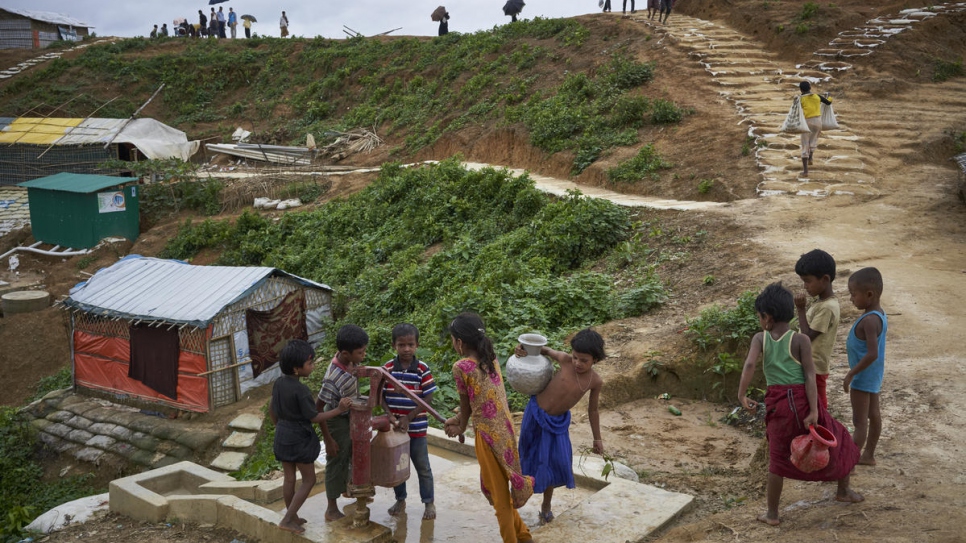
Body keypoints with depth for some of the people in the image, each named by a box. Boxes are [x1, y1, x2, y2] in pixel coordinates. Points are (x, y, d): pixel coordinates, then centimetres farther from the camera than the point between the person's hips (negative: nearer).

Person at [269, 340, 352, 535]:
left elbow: (271, 410, 11)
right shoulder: (301, 391, -24)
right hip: (299, 439, -7)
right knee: (309, 479, 7)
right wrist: (339, 410, -17)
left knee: (289, 478, 18)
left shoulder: (278, 383, -1)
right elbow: (314, 417, -18)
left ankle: (292, 516, 30)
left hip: (282, 436, 8)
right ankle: (287, 519, 5)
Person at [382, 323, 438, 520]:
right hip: (394, 427, 2)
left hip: (417, 428, -2)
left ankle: (429, 503, 22)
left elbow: (428, 398, -10)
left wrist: (408, 418, -15)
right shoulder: (387, 368, -5)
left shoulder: (423, 369, -11)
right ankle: (400, 500, 33)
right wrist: (390, 416, -15)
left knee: (423, 467, 8)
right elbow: (381, 395, -1)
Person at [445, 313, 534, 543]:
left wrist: (461, 427, 17)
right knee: (495, 486, 24)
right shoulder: (491, 360, 6)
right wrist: (458, 419, 20)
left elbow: (465, 403, -1)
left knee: (499, 494, 8)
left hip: (490, 435, -8)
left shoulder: (461, 366, -15)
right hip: (505, 430, 8)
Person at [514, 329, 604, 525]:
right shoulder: (565, 360, -22)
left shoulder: (596, 381, -14)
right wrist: (526, 349, -23)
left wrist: (597, 439, 8)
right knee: (531, 456, 13)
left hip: (559, 421, 2)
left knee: (555, 461, 5)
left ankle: (546, 506, 28)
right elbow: (547, 351, -3)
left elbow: (592, 410, 0)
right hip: (536, 412, -2)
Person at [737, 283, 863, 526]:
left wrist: (741, 396, -11)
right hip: (802, 400, 0)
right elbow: (810, 376, -10)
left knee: (778, 457, 11)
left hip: (777, 404, 1)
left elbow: (749, 365, -18)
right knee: (836, 441, 24)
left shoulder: (760, 338, -1)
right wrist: (813, 411, -12)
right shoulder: (801, 340, -4)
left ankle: (772, 514, 16)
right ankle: (844, 490, 41)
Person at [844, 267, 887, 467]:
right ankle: (868, 455, 33)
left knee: (859, 421, -2)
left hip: (863, 376, -10)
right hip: (873, 374, 10)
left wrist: (851, 374, -22)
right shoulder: (880, 315, 2)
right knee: (873, 414, 19)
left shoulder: (869, 320, -28)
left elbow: (872, 354, -31)